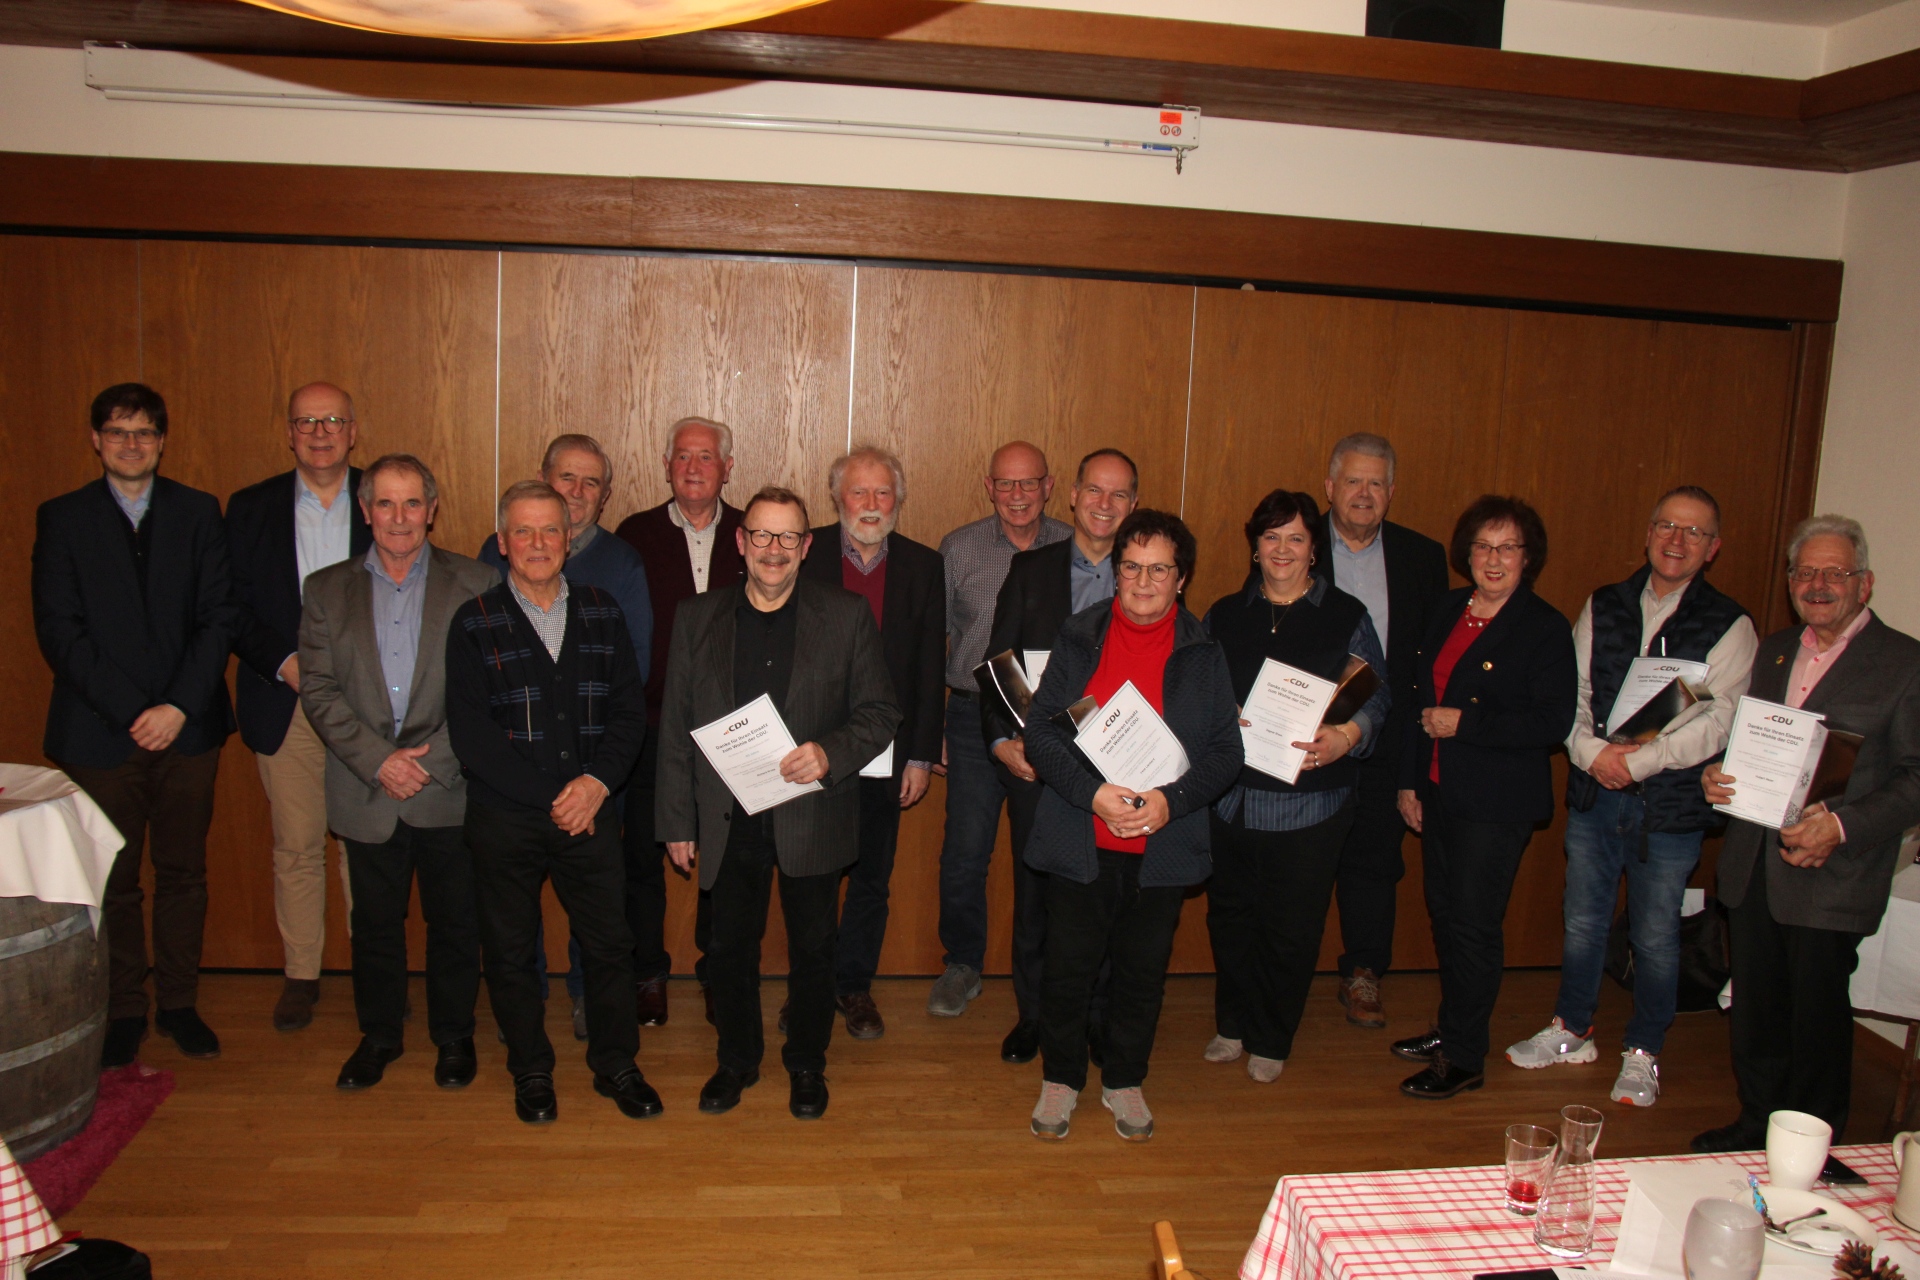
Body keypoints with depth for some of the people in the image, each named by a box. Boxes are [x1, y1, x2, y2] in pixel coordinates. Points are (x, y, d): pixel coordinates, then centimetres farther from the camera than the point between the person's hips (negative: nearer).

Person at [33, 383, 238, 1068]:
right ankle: (124, 1010, 22)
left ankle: (179, 1001, 22)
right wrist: (131, 711, -13)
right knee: (113, 881, 8)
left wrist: (179, 706, -11)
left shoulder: (199, 512, 6)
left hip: (187, 728, 1)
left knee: (183, 873, 9)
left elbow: (219, 618, 1)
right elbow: (58, 631, -4)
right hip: (99, 732, -1)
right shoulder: (61, 518, 3)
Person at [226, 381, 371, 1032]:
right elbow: (233, 609, 4)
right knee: (296, 845, 8)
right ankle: (301, 973, 21)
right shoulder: (250, 508, 7)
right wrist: (284, 662, -11)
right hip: (286, 703, 1)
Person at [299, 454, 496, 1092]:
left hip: (450, 791, -2)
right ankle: (379, 1035, 32)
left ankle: (453, 1035, 27)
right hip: (366, 793, 2)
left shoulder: (473, 584, -1)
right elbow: (318, 689, 0)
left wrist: (431, 757, -13)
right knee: (374, 921, 13)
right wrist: (378, 759, -11)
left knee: (454, 920, 8)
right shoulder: (327, 589, 6)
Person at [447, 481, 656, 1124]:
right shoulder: (475, 623, -2)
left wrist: (598, 782, -13)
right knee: (510, 951, 11)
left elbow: (631, 709, 3)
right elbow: (471, 733, -9)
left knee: (610, 943, 7)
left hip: (592, 811, 1)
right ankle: (531, 1070, 30)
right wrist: (550, 797, -14)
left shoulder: (602, 612, 6)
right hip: (505, 818, -1)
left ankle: (615, 1063, 27)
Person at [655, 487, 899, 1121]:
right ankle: (737, 1059, 37)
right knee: (729, 948, 14)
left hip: (813, 819, -1)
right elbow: (675, 727, 4)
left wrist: (831, 753, -21)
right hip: (728, 822, 1)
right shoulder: (697, 618, 2)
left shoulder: (848, 616, -3)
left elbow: (881, 712, -2)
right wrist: (677, 821, 2)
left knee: (812, 948, 13)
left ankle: (807, 1063, 35)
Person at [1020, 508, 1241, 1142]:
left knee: (1143, 970, 13)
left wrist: (1172, 800, -18)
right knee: (1068, 966, 8)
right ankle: (1060, 1078, 30)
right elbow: (1040, 732, -5)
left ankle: (1124, 1080, 35)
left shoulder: (1204, 654, 1)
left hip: (1164, 846, 1)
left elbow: (1225, 752, -1)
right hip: (1081, 843, 0)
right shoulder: (1078, 639, -1)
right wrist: (1092, 794, -19)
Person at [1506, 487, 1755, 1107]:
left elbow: (1718, 722, -13)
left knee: (1655, 937, 8)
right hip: (1593, 795, 3)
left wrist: (1640, 760, -21)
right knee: (1582, 921, 15)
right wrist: (1591, 749, -13)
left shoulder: (1729, 626, -5)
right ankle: (1571, 1031, 34)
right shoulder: (1603, 607, 6)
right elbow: (1571, 693, 4)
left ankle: (1642, 1053, 27)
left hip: (1670, 806, -3)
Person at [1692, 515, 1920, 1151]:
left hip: (1831, 873, -5)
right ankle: (1757, 1121, 32)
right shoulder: (1773, 650, 13)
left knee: (1817, 1016, 6)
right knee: (1755, 1006, 15)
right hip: (1752, 864, 5)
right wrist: (1715, 773, -1)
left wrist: (1841, 827, -21)